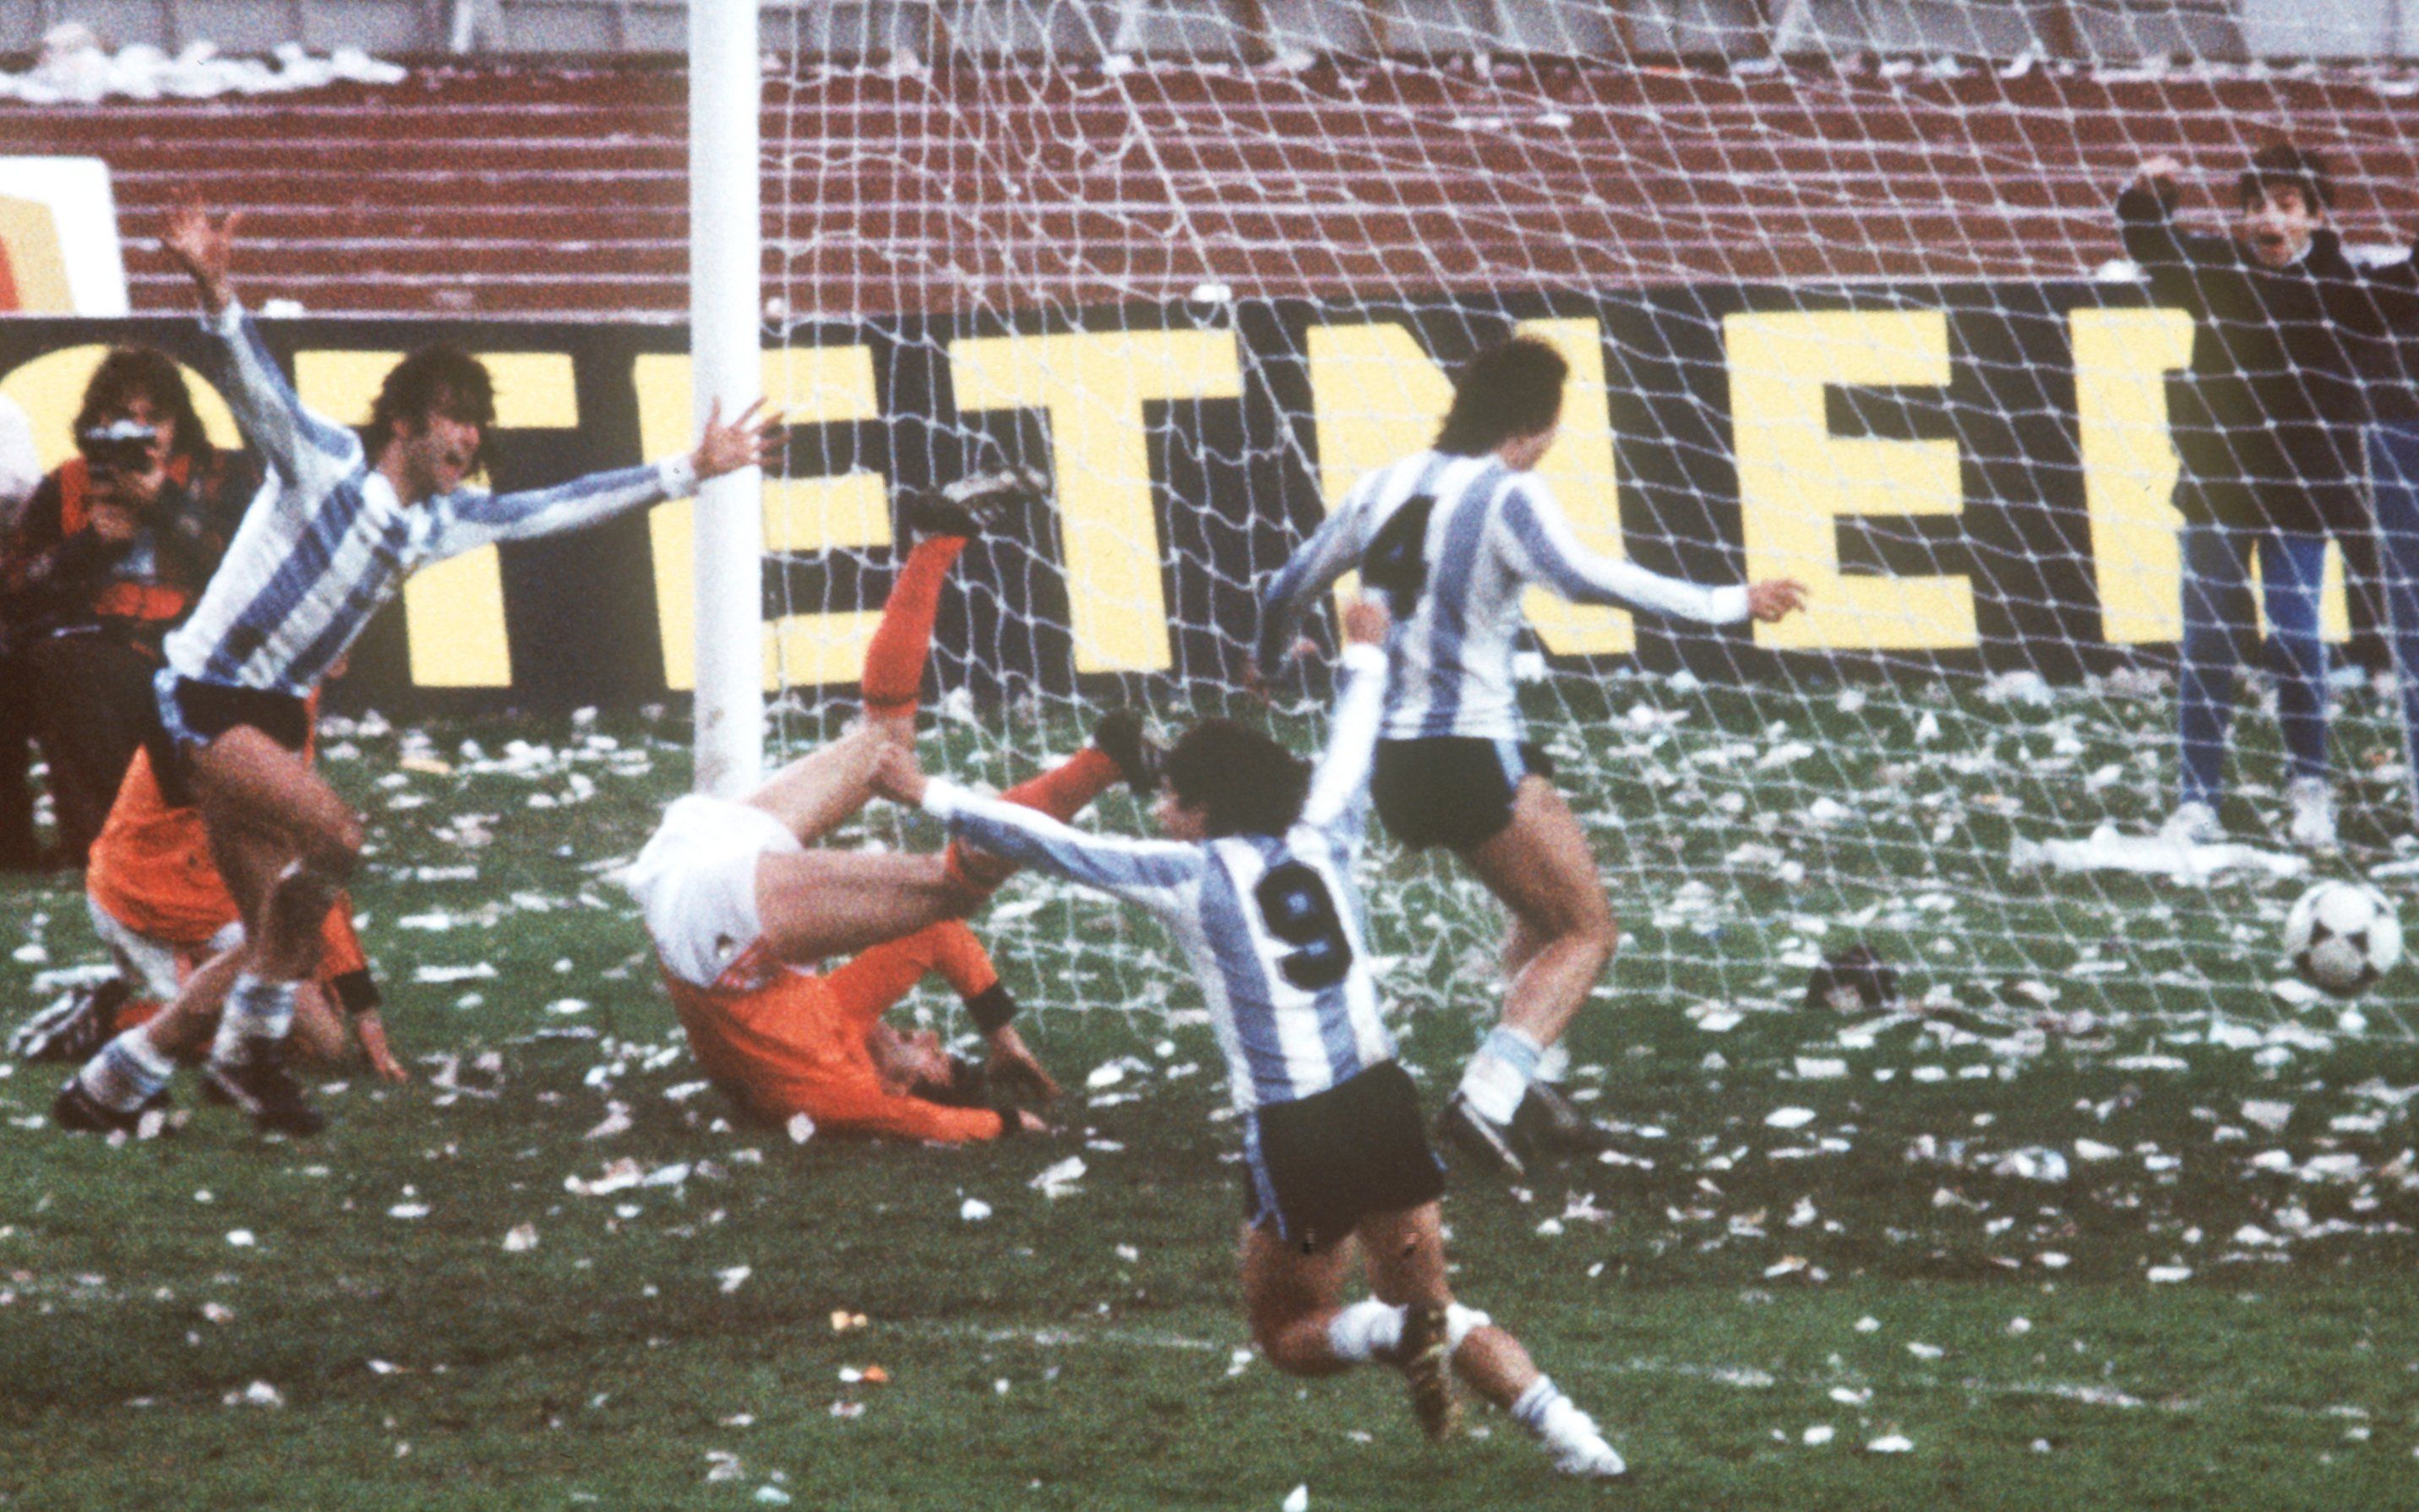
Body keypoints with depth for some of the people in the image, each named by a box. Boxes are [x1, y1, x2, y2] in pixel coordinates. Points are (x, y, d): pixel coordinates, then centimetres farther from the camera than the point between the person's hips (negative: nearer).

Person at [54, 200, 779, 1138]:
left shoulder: (445, 521, 8)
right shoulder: (323, 463, -13)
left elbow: (558, 507, 18)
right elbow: (255, 386, -29)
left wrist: (692, 472, 18)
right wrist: (217, 296, -49)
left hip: (275, 716, 8)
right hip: (203, 699, -8)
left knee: (274, 933, 6)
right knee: (330, 835, -27)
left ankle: (126, 1074, 18)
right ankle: (248, 1050, -11)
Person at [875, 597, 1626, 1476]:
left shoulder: (1189, 874, -1)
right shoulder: (1321, 843, 10)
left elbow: (1048, 844, 4)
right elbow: (1350, 754, 29)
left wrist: (929, 796, 15)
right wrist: (1363, 657, 48)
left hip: (1292, 1137, -4)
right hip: (1384, 1103, 4)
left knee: (1287, 1335, 13)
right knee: (1430, 1305, 15)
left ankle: (1395, 1335, -18)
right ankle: (1566, 1430, -8)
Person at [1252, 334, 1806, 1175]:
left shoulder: (1385, 487, 10)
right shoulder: (1507, 496, -12)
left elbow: (1287, 590, 21)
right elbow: (1583, 579, -30)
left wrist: (1272, 660, 43)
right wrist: (1729, 605, -27)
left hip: (1394, 759, 8)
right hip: (1475, 754, -8)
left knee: (1547, 915, 26)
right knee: (1587, 933, 1)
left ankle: (1530, 1086, 15)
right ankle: (1486, 1098, -16)